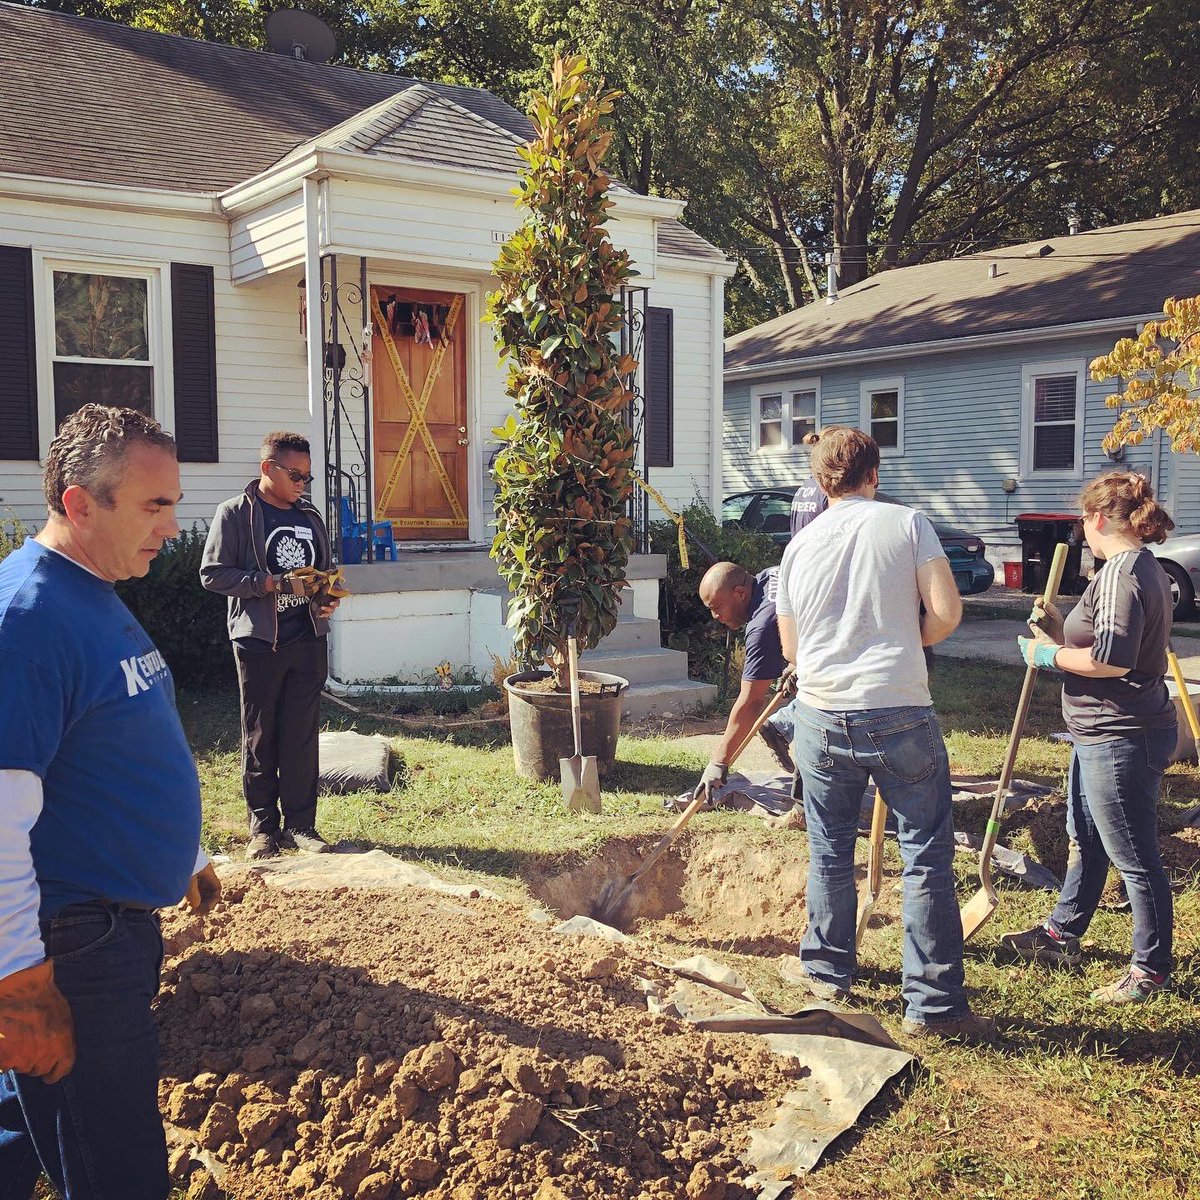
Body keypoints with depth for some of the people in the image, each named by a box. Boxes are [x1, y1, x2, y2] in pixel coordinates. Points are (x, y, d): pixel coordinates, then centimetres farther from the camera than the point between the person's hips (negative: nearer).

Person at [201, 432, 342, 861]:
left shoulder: (310, 518, 14)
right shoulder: (236, 513, -4)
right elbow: (212, 574, -11)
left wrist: (327, 597, 2)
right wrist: (275, 584, -17)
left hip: (308, 641, 5)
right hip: (259, 642, -4)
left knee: (303, 736, 6)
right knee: (260, 737, 4)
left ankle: (300, 823, 15)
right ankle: (263, 826, 14)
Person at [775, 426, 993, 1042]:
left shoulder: (799, 546, 7)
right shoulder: (907, 523, -2)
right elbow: (947, 611, -10)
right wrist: (907, 642, 10)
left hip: (822, 716, 3)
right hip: (901, 715, -3)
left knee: (830, 852, 18)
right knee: (927, 857, 5)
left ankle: (826, 969, 33)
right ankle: (933, 1004, 8)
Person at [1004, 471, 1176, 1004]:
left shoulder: (1122, 572, -20)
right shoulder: (1144, 568, 13)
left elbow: (1112, 660, -30)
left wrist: (1052, 655, -16)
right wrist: (1059, 630, 7)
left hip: (1121, 739, -11)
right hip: (1103, 735, 11)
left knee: (1134, 856, 2)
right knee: (1084, 840, 23)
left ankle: (1151, 968, 15)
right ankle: (1062, 934, 38)